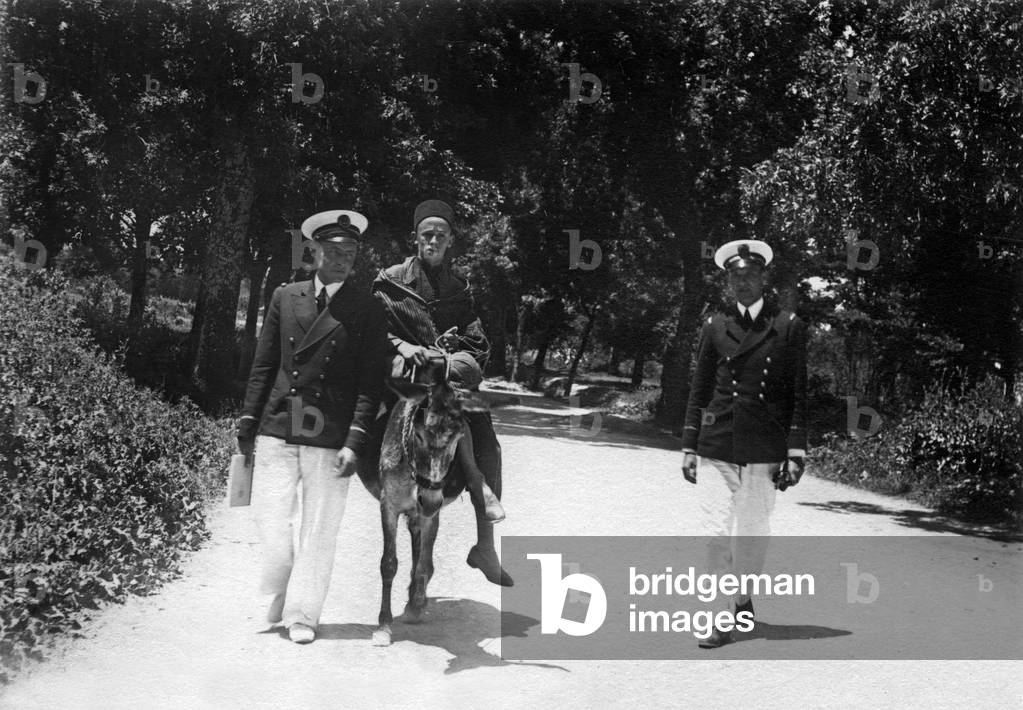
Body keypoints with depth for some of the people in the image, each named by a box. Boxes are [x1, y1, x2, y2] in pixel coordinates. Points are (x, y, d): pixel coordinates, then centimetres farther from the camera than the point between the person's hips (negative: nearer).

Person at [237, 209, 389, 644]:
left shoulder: (368, 311, 1)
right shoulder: (285, 298, 10)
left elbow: (370, 383, -3)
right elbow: (263, 366, 12)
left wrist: (355, 441, -11)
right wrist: (248, 423, 7)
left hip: (331, 439, -2)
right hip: (277, 429, 2)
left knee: (319, 530, 3)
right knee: (269, 518, 1)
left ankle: (302, 614, 17)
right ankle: (282, 588, 29)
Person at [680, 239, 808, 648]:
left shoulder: (788, 327, 3)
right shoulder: (714, 328, 8)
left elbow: (798, 394, 2)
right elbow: (698, 392, 11)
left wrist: (795, 452, -4)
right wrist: (689, 447, 7)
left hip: (765, 451, 0)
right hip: (716, 448, 1)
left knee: (753, 531, 9)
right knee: (717, 532, -6)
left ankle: (743, 597, 32)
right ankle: (721, 620, -1)